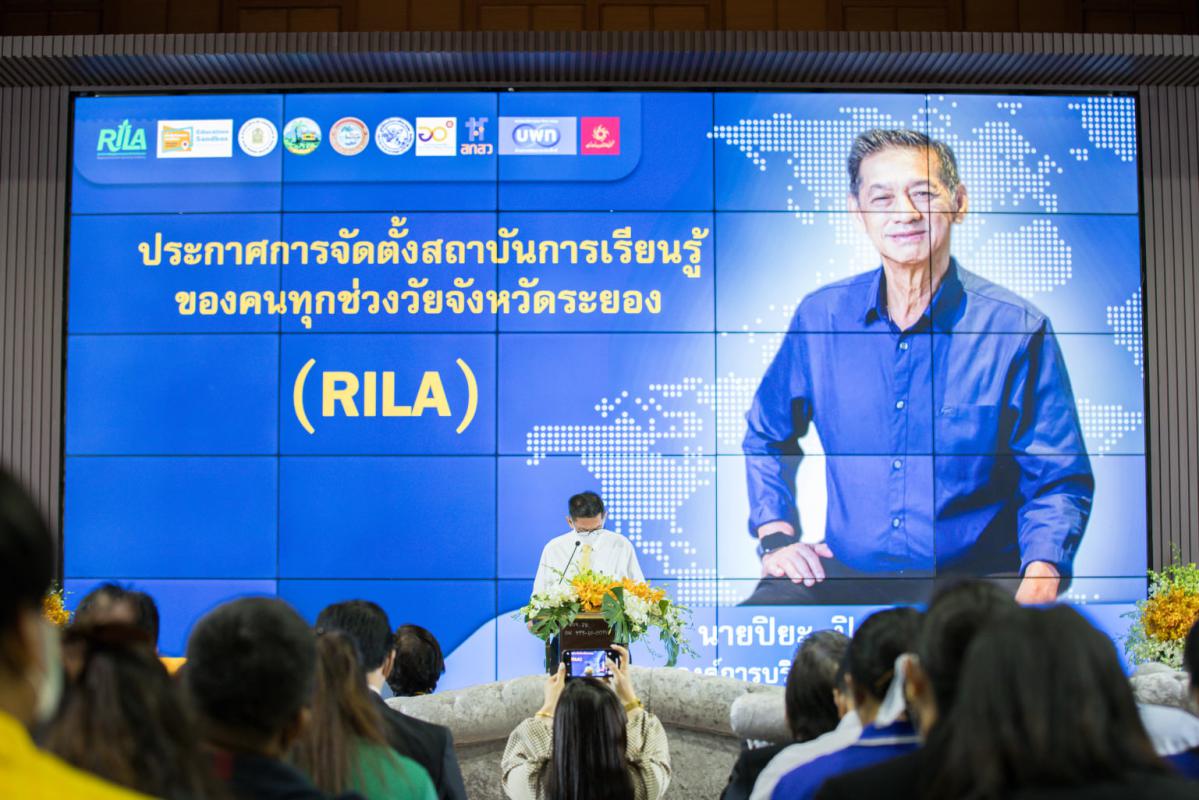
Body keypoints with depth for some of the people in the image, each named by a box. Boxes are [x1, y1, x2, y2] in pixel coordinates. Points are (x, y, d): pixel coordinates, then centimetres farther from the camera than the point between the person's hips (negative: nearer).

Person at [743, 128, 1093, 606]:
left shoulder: (1017, 330, -3)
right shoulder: (820, 317, 6)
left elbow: (1058, 481, 0)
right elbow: (766, 436, 23)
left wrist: (1041, 577, -18)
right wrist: (775, 536, 9)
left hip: (974, 579, -2)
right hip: (845, 574, 2)